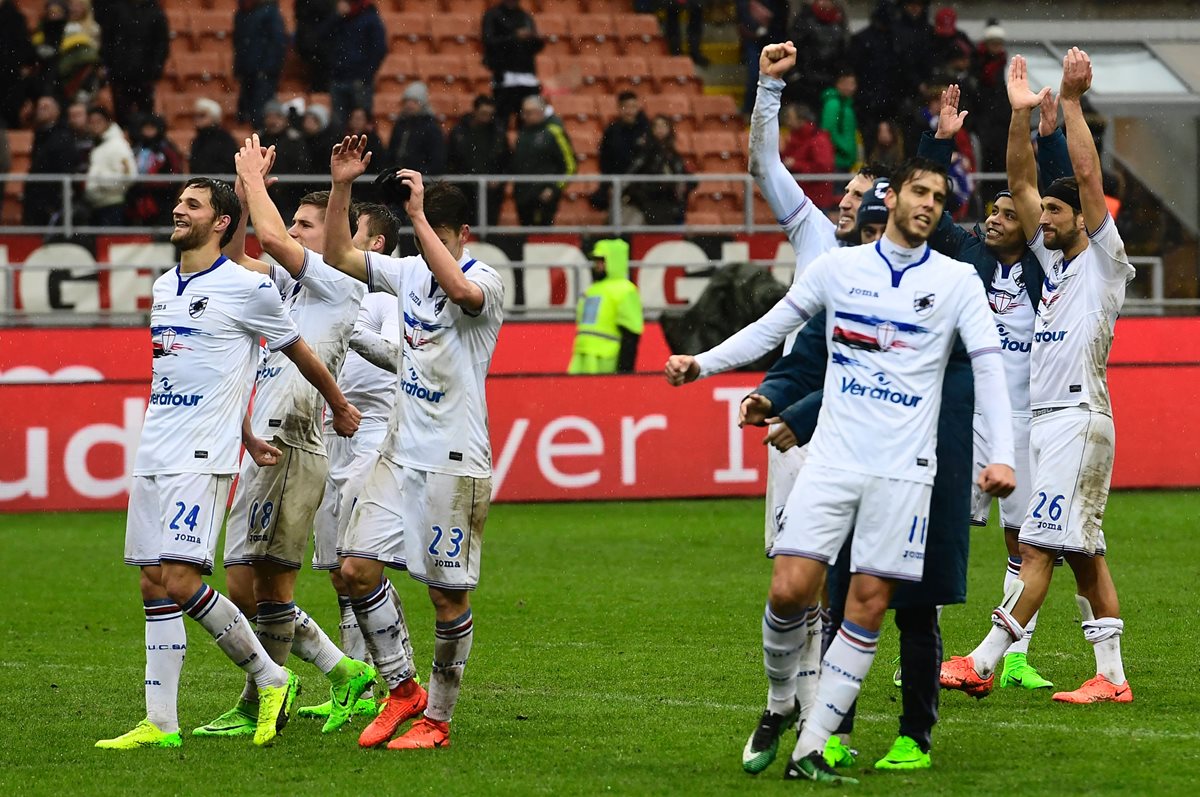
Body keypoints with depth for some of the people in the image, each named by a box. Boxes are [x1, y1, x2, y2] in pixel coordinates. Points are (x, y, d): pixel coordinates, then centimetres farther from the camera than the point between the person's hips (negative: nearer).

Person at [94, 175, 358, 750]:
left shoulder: (248, 289, -7)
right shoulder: (164, 288, 16)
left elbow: (298, 352, 7)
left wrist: (339, 407, 20)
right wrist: (246, 437, 28)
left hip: (201, 460, -8)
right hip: (153, 458, 8)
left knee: (179, 580, -16)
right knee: (154, 585, 3)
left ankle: (271, 678, 1)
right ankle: (160, 724, 4)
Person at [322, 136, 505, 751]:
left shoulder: (485, 282, -11)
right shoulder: (409, 272, 9)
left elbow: (459, 288, -35)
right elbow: (339, 257, 12)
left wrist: (419, 215, -34)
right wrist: (341, 187, 0)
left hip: (455, 462, -7)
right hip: (400, 453, 7)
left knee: (449, 595, 0)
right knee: (357, 569, -2)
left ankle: (438, 718, 11)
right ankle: (402, 688, 13)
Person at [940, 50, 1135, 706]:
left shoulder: (1103, 259, -2)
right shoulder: (1053, 260, 18)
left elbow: (1088, 176, -11)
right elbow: (1020, 184, 16)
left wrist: (1072, 101, -12)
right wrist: (1022, 113, 8)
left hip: (1079, 418, -9)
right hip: (1044, 420, 9)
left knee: (1039, 546, -11)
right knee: (1083, 552, 6)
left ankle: (982, 664, -16)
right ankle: (1111, 677, 5)